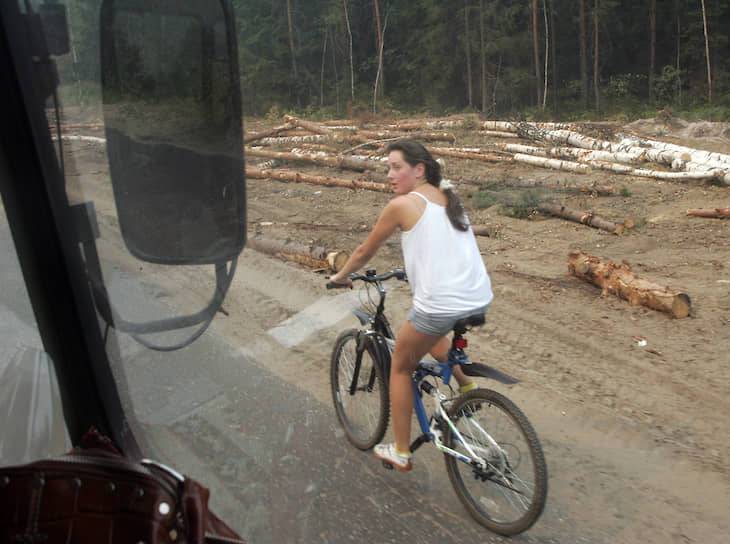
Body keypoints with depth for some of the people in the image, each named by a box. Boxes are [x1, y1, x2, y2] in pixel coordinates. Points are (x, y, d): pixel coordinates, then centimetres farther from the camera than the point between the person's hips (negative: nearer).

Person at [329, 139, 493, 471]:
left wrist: (341, 277, 22)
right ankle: (467, 386, 29)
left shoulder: (402, 205, -6)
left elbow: (365, 251, 6)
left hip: (440, 305, -7)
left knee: (401, 367, 17)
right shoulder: (448, 195, 14)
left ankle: (400, 453, 25)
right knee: (430, 333, 38)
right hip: (481, 301, 7)